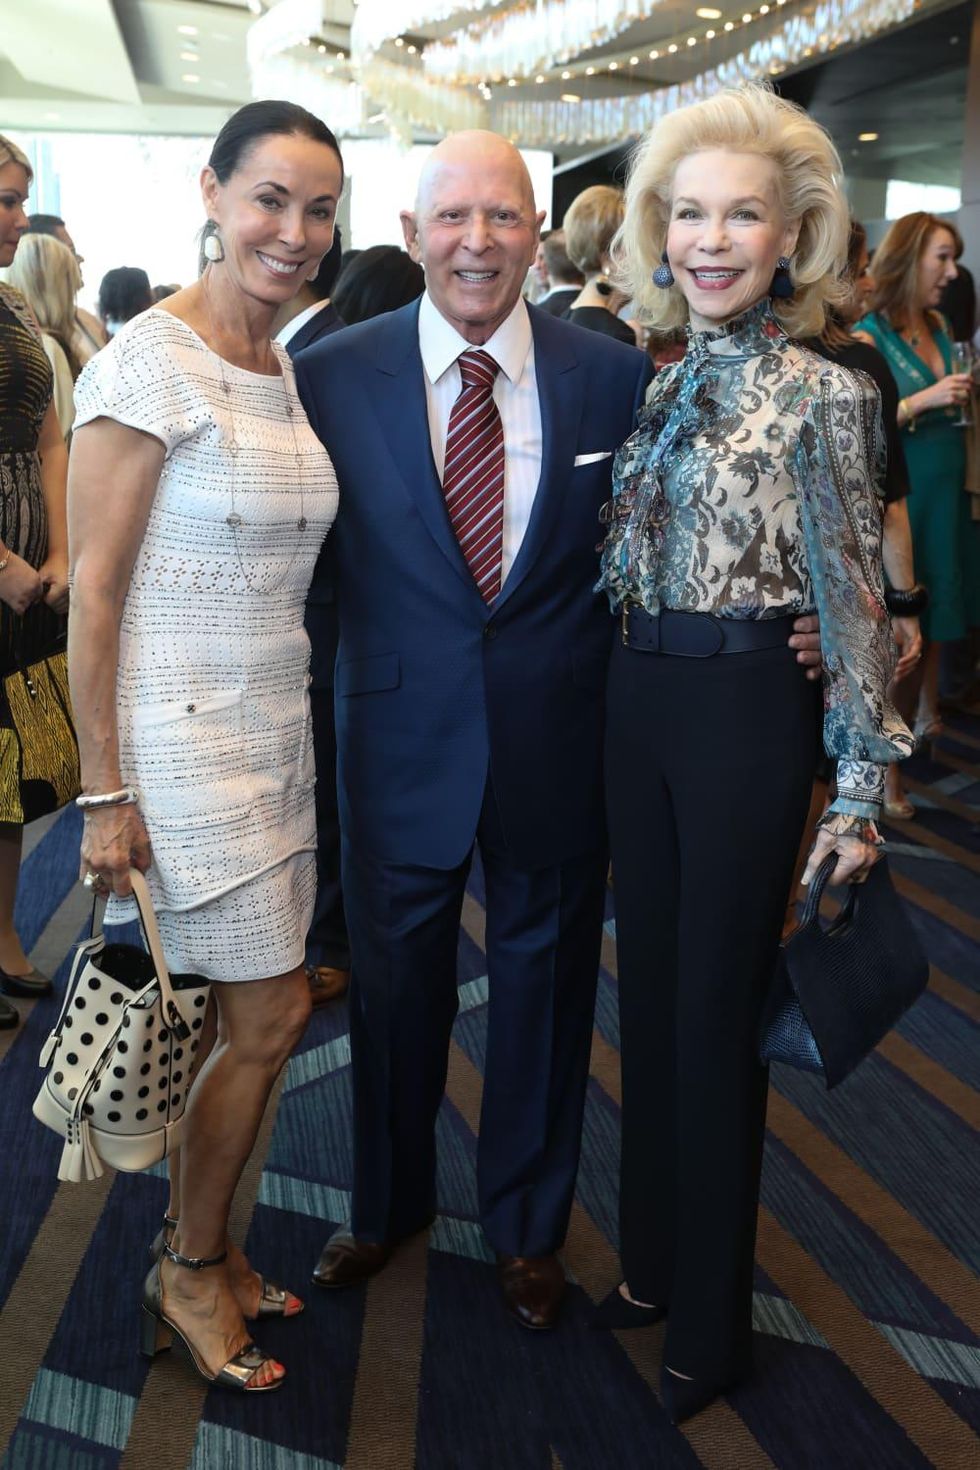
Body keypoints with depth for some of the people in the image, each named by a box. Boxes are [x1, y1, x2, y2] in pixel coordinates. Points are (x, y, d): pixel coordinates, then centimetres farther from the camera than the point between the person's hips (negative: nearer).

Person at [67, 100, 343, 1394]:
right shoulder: (150, 363, -13)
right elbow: (94, 588, -14)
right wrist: (105, 793, -14)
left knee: (250, 1018, 12)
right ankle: (185, 1272, 24)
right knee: (270, 1017, 0)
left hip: (278, 728, 7)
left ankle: (201, 1248, 33)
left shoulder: (286, 367, 10)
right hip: (183, 737, -7)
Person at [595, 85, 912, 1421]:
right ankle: (654, 1254, 38)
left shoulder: (824, 396, -10)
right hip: (637, 698, 6)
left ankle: (711, 1319, 28)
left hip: (748, 710, -6)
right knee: (650, 987, 16)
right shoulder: (657, 381, 8)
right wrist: (625, 686, 12)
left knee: (716, 1007, 5)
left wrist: (858, 796, -10)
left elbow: (854, 603, -9)